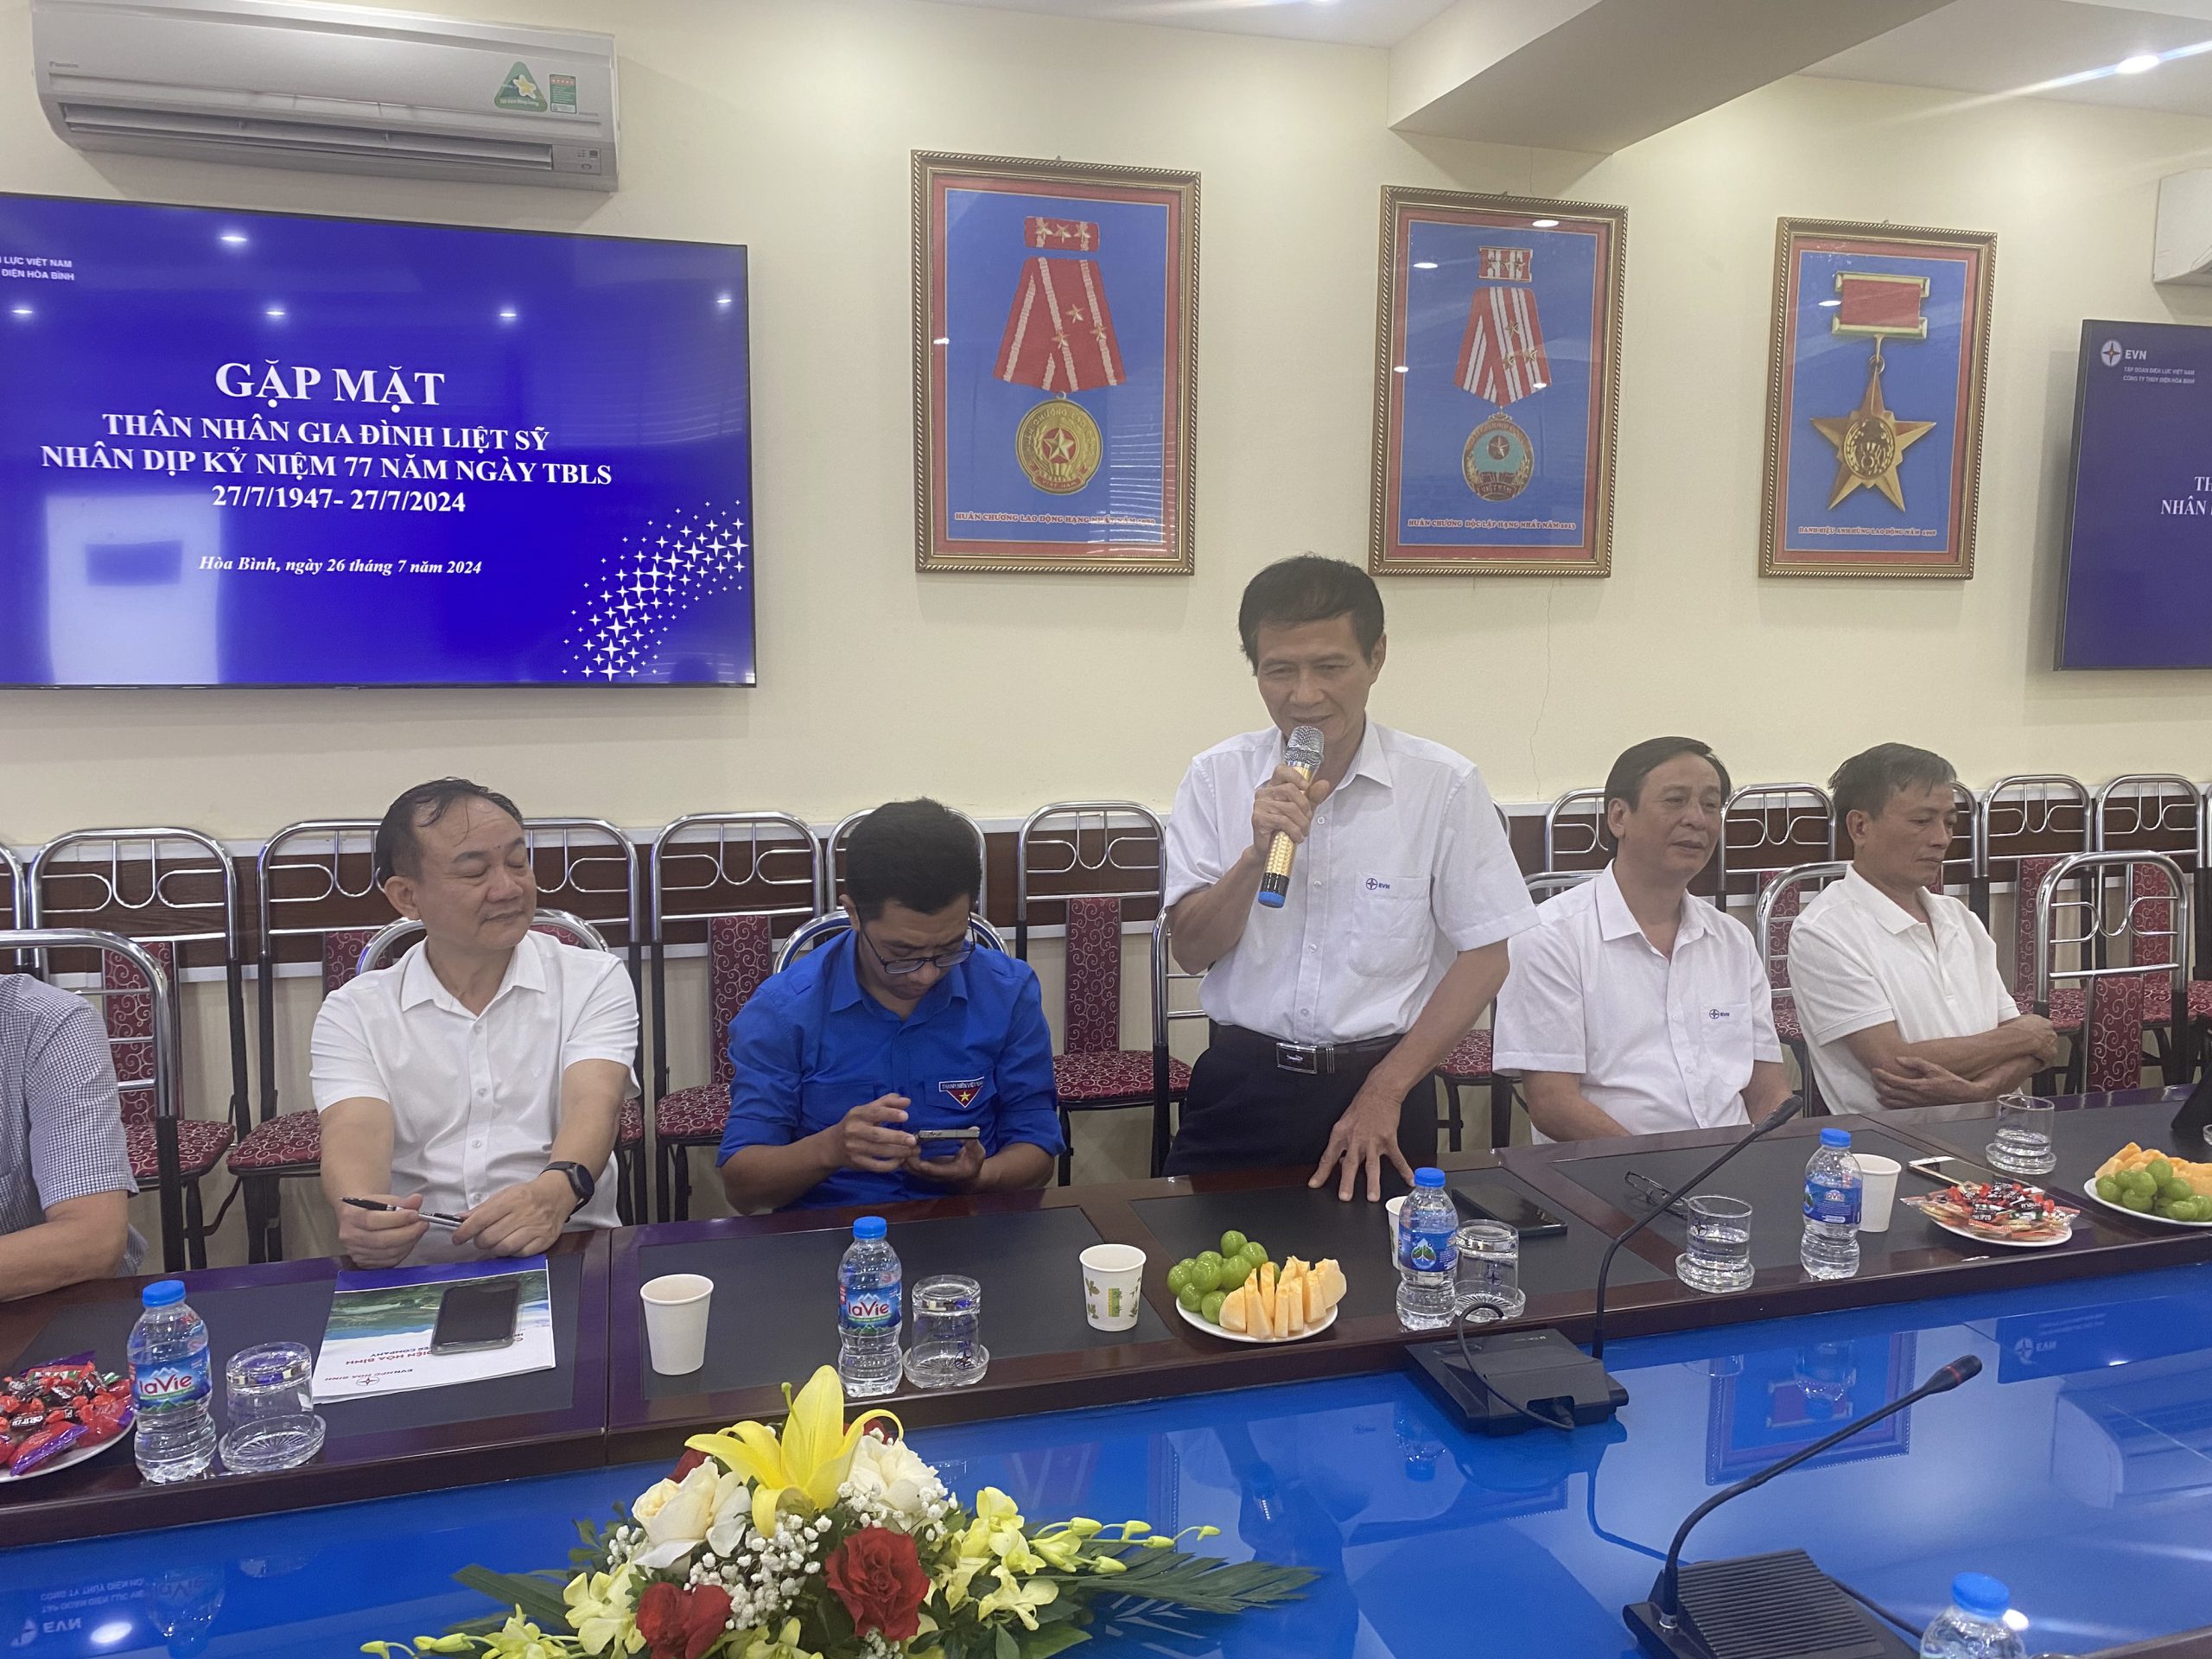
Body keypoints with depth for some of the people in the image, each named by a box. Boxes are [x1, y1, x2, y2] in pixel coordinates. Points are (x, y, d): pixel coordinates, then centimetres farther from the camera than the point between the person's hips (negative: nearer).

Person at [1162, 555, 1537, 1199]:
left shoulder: (1444, 785, -8)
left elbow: (1485, 954, -3)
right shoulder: (1217, 777, -3)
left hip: (1380, 1081, -1)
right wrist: (1258, 852, -21)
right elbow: (1192, 951, -4)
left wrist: (1385, 1092, -7)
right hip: (1241, 1084, 1)